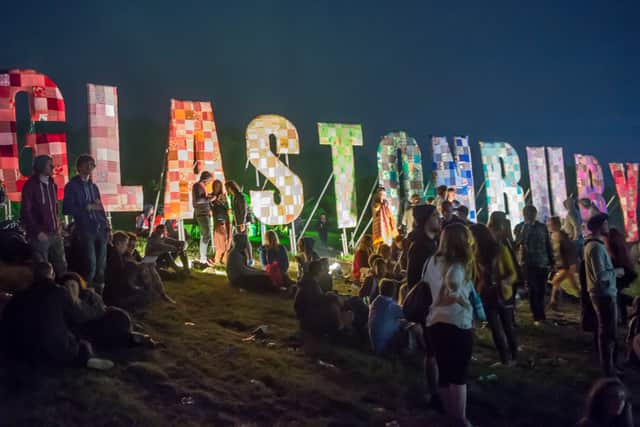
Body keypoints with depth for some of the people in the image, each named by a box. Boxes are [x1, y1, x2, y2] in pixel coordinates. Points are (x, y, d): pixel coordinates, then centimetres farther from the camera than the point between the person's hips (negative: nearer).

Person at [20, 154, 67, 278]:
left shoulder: (52, 184, 13)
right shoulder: (31, 185, -6)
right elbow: (25, 212, -10)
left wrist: (58, 226, 9)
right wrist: (38, 232, -13)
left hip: (55, 233, 6)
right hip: (41, 235, -6)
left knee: (62, 266, 6)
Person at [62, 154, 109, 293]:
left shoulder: (93, 186, 19)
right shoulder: (72, 186, 0)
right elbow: (67, 209, -8)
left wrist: (106, 226, 9)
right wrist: (87, 207, -13)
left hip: (100, 230, 6)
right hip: (85, 230, -6)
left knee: (101, 265, 6)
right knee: (90, 265, -10)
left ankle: (99, 291, 16)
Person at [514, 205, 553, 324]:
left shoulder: (542, 226, 8)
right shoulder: (520, 227, 0)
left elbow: (548, 245, 11)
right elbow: (520, 242, -19)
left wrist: (551, 261, 8)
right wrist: (526, 226, -18)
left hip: (543, 263, 3)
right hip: (528, 263, -3)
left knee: (541, 290, 5)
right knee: (533, 290, -5)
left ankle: (540, 316, 19)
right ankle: (538, 317, 0)